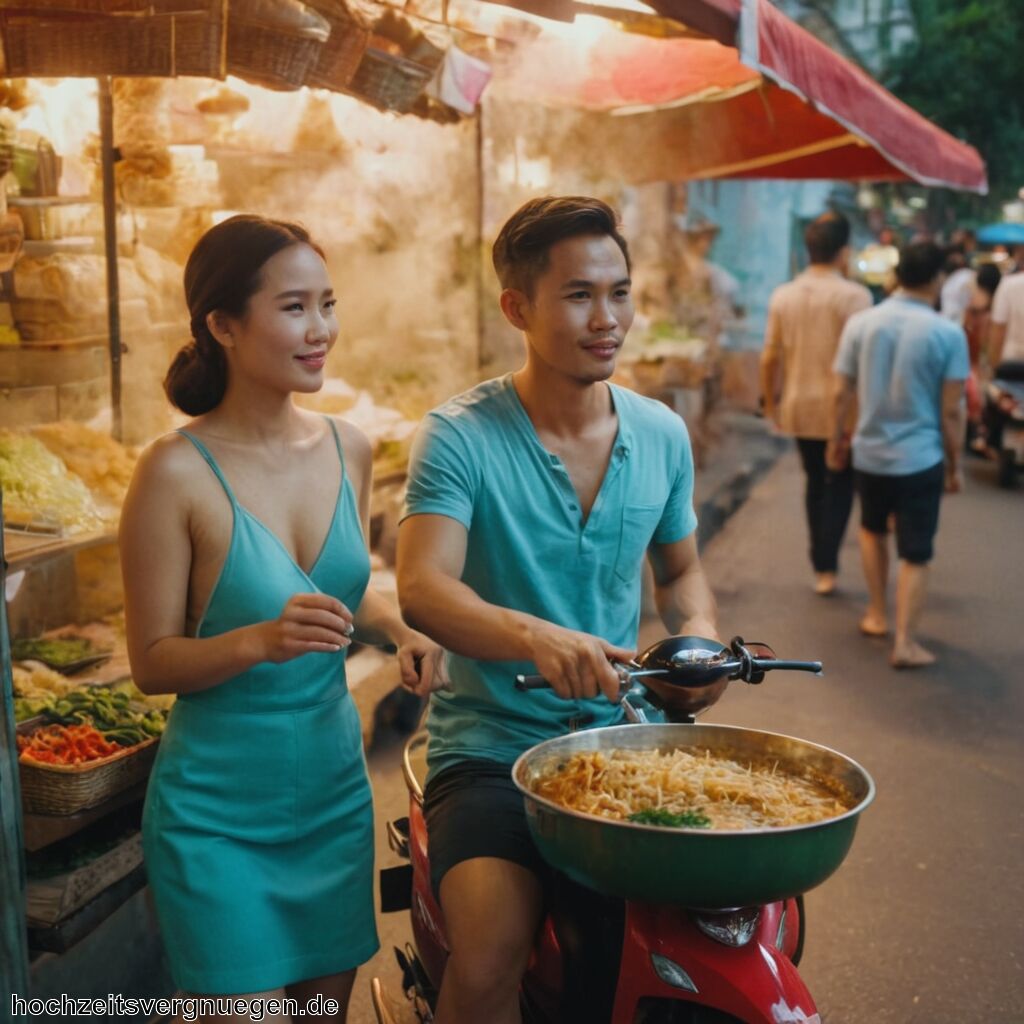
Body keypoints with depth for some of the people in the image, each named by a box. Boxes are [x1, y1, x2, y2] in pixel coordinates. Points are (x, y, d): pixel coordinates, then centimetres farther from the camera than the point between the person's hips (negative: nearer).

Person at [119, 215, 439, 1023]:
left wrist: (399, 629, -6)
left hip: (335, 794, 6)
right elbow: (151, 662, -13)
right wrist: (262, 639, -30)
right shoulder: (178, 472, -17)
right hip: (220, 817, -5)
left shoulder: (347, 449, -1)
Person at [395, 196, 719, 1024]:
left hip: (625, 736, 5)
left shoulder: (662, 435, 7)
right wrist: (533, 636, -41)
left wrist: (700, 637, -2)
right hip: (493, 747, -4)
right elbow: (423, 588, -22)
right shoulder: (461, 436, -10)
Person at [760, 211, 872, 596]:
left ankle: (820, 564, 25)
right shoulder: (853, 295, -13)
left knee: (815, 482, 18)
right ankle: (827, 566, 3)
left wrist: (770, 401, 15)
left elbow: (769, 357, 3)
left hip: (798, 407, 4)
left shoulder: (783, 295, 1)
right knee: (840, 485, 9)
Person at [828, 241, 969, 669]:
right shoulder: (949, 334, -12)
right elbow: (950, 411, -10)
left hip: (869, 453, 3)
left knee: (873, 530, 27)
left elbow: (842, 393, 0)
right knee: (915, 554, 7)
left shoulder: (861, 323, -5)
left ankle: (877, 614, 33)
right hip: (921, 458, -3)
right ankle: (905, 642, 6)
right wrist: (955, 465, 2)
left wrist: (836, 439, 16)